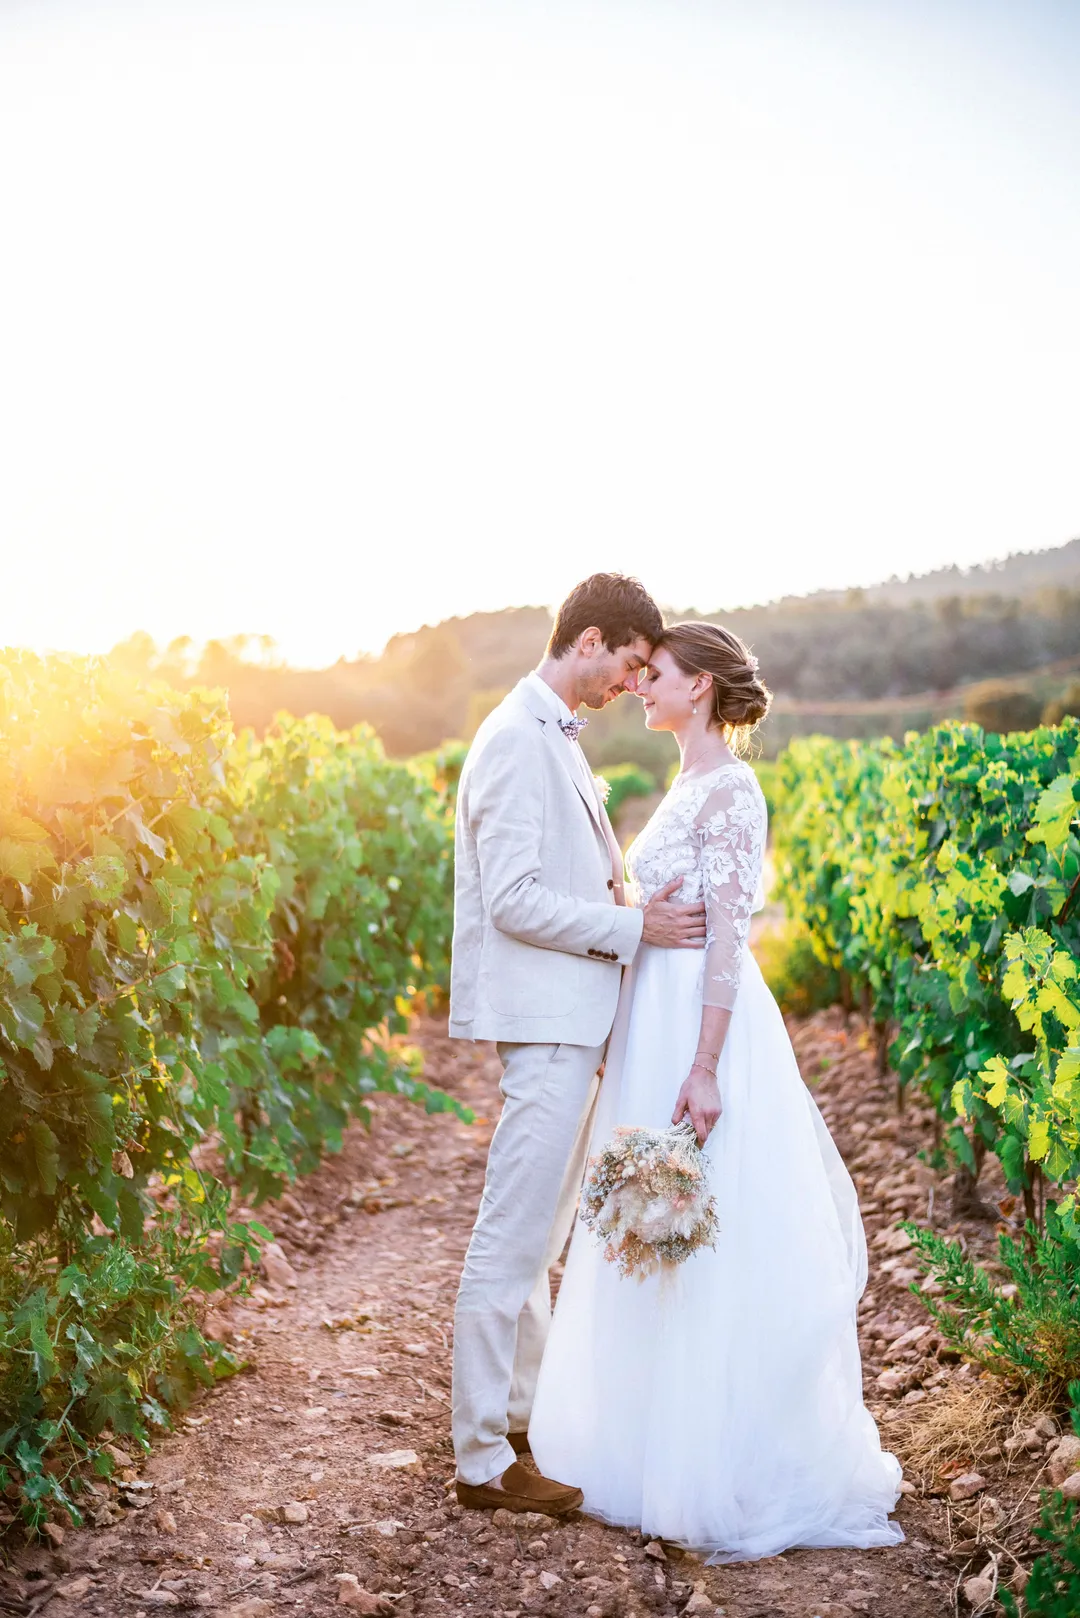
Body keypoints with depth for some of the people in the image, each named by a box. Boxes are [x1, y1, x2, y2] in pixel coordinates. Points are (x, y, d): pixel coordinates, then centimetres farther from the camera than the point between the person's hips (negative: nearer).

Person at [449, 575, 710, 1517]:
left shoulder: (557, 737, 17)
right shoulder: (518, 740, -15)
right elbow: (514, 900, -21)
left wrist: (640, 915, 11)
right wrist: (634, 927, -15)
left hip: (574, 1020, 11)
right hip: (546, 1019, -11)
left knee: (544, 1235, 18)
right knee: (513, 1240, -4)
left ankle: (526, 1411, 31)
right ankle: (483, 1458, 4)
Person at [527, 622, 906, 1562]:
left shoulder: (729, 789, -14)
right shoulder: (689, 788, 15)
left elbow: (728, 936, -19)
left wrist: (704, 1071, -23)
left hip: (705, 1032, -10)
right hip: (657, 1029, 10)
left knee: (714, 1255, -2)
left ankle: (736, 1475, 10)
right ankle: (663, 1445, 27)